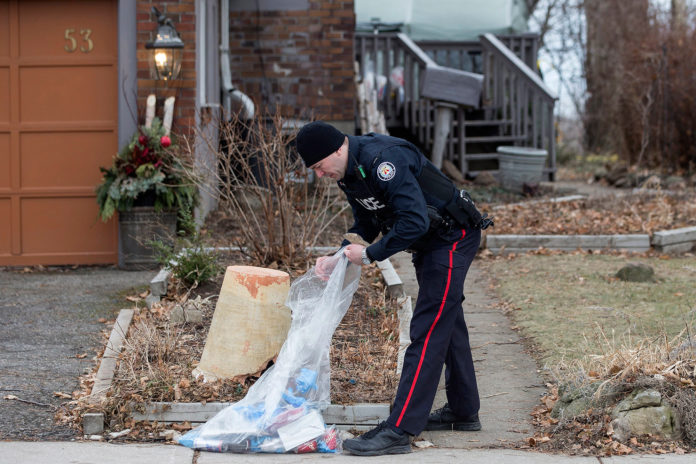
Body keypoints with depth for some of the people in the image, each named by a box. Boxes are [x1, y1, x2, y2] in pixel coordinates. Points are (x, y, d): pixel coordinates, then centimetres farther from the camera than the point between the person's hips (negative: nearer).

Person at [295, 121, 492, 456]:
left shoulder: (383, 160, -29)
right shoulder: (349, 173, 3)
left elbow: (414, 221, -33)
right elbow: (365, 224, 14)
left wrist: (370, 255, -24)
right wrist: (337, 258, -3)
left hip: (453, 237, -10)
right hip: (428, 243, 10)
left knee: (427, 331, -14)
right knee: (447, 326, 20)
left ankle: (399, 431, -18)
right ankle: (463, 412, 35)